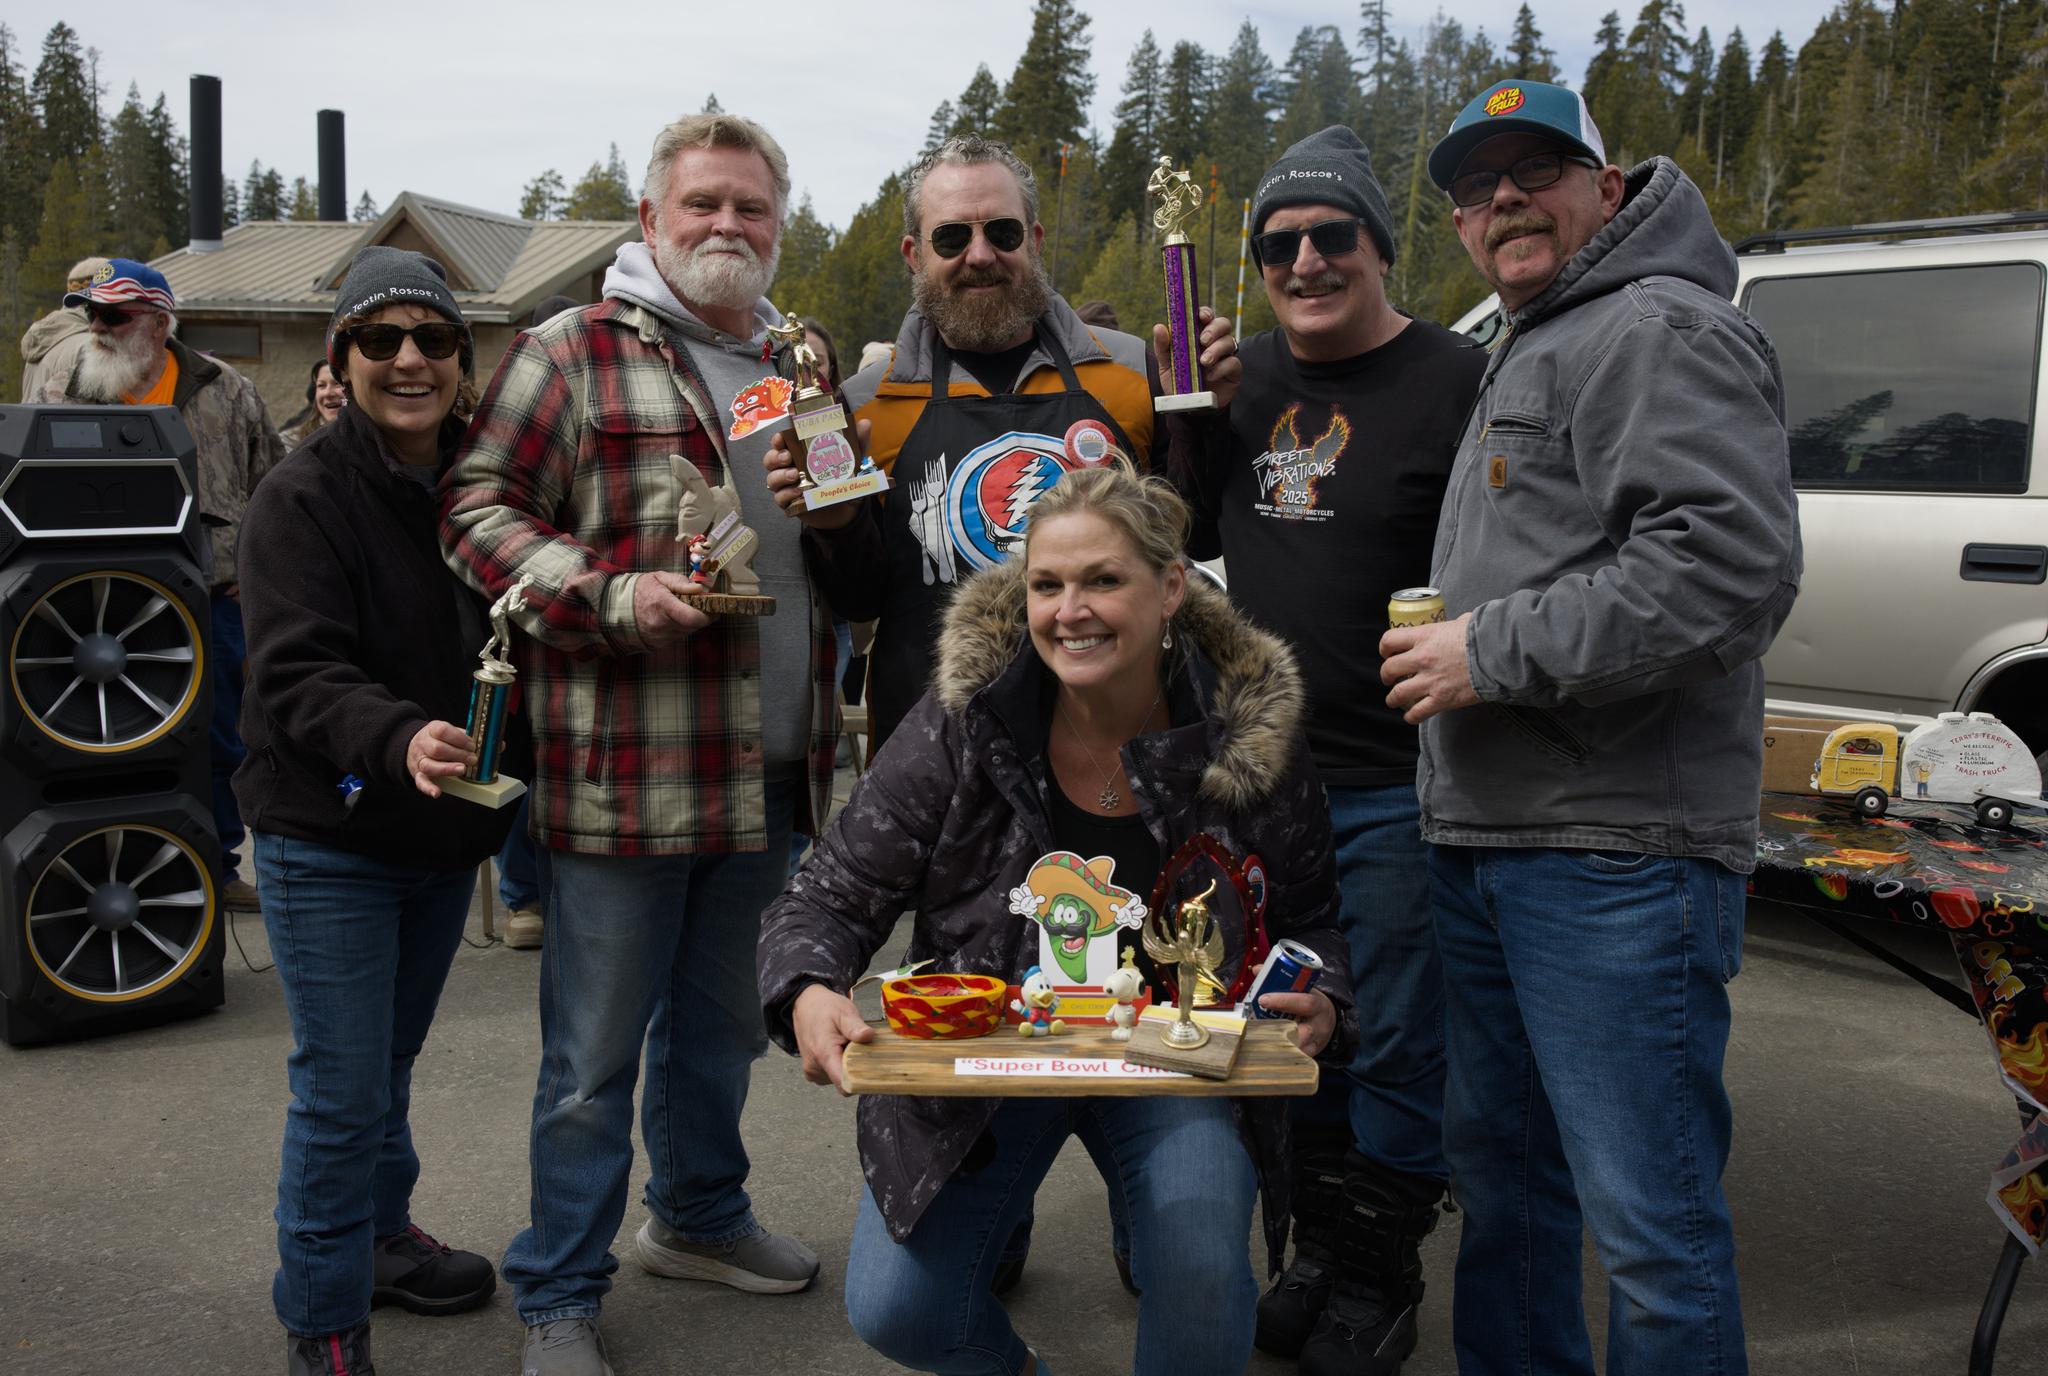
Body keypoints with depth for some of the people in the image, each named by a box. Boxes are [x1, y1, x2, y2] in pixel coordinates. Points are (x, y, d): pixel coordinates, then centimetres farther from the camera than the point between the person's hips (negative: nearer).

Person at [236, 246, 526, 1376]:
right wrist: (398, 740, -42)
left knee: (391, 1058, 23)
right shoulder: (302, 499, -14)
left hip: (443, 834, 6)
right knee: (343, 1088, -2)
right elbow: (296, 674, -24)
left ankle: (379, 1236, 44)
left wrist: (497, 778, 1)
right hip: (329, 842, -6)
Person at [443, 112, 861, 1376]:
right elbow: (481, 511, -8)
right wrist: (617, 597, -21)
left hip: (770, 772, 6)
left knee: (721, 1022, 21)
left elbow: (844, 567, 26)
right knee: (595, 1052, 3)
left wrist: (841, 511, 2)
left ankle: (700, 1216, 41)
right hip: (624, 774, -6)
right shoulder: (574, 353, -4)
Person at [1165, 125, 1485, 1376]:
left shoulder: (1457, 381, -9)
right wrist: (1192, 410, 2)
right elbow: (1200, 535, 16)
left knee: (1395, 1048, 6)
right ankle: (1320, 1250, 35)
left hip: (1397, 784, -6)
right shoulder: (1250, 374, 10)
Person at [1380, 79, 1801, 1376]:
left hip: (1617, 853, -10)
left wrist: (1495, 653, -18)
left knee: (1650, 1221, -4)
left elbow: (1734, 562, -23)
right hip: (1490, 842, 11)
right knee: (1501, 1169, 19)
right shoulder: (1531, 354, 24)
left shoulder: (1657, 330, -9)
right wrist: (1451, 644, 19)